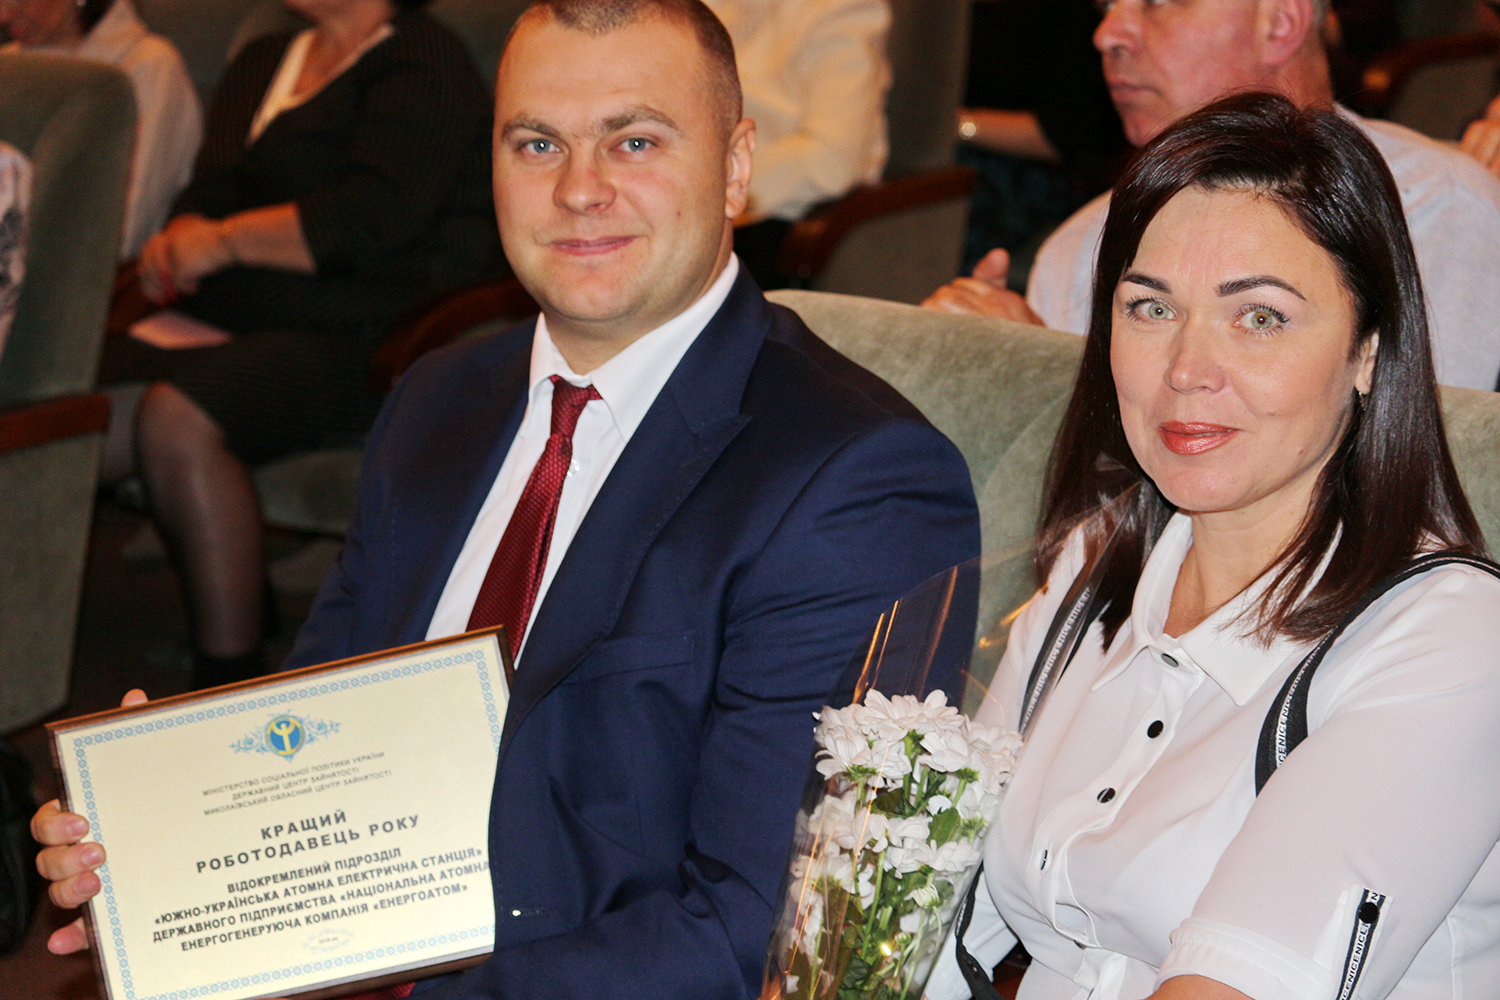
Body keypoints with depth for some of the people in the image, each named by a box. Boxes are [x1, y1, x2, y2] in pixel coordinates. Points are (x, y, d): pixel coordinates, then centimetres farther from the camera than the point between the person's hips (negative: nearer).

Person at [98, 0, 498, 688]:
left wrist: (227, 240, -10)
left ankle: (230, 682, -26)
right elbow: (210, 192, 19)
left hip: (357, 341, -7)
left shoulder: (426, 64, -1)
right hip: (228, 322, 8)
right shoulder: (263, 61, 26)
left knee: (176, 420, -33)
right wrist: (178, 244, -4)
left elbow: (371, 220, -15)